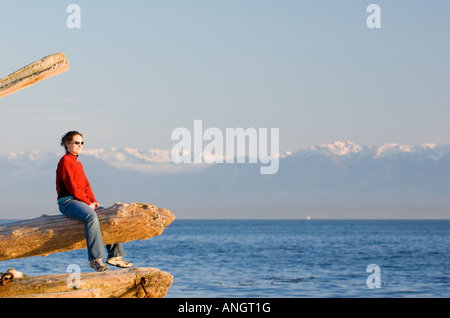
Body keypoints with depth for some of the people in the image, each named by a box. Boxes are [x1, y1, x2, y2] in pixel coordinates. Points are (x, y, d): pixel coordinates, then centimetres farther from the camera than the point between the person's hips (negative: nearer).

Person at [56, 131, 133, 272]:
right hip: (67, 202, -10)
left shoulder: (78, 163, 21)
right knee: (91, 217, -35)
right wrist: (88, 203, -14)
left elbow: (86, 185, 19)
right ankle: (95, 259, -39)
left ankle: (115, 255, 3)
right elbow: (71, 187, -16)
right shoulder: (65, 161, -8)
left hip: (82, 201, 10)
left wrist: (94, 201, 2)